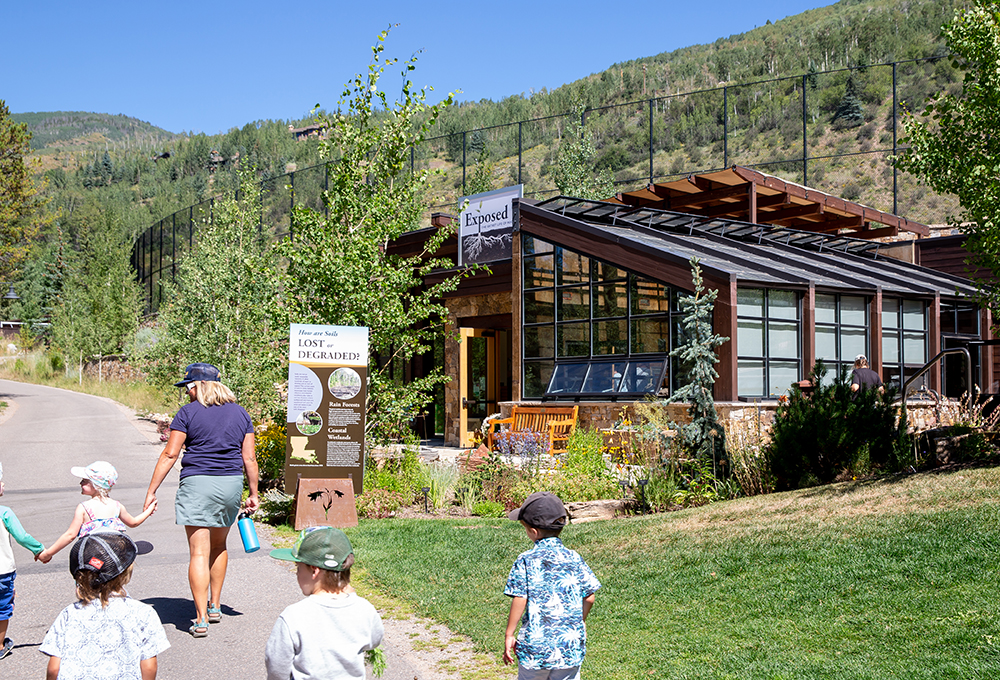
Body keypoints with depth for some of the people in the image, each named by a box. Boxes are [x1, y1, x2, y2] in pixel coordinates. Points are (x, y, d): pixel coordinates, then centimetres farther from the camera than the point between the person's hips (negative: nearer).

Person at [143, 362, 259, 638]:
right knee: (218, 546, 23)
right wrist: (253, 494, 14)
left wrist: (151, 491, -2)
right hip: (231, 484, 5)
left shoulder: (188, 413, -4)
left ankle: (201, 620, -4)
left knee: (199, 552, -2)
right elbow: (249, 458, 7)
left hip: (198, 483, -5)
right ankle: (215, 606, 30)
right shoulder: (240, 413, 8)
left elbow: (170, 454, -6)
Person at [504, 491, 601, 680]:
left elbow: (519, 600, -11)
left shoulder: (526, 561, -8)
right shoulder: (574, 558, 0)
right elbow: (589, 597, 3)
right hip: (571, 645, 2)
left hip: (535, 645, -2)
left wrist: (509, 635, -1)